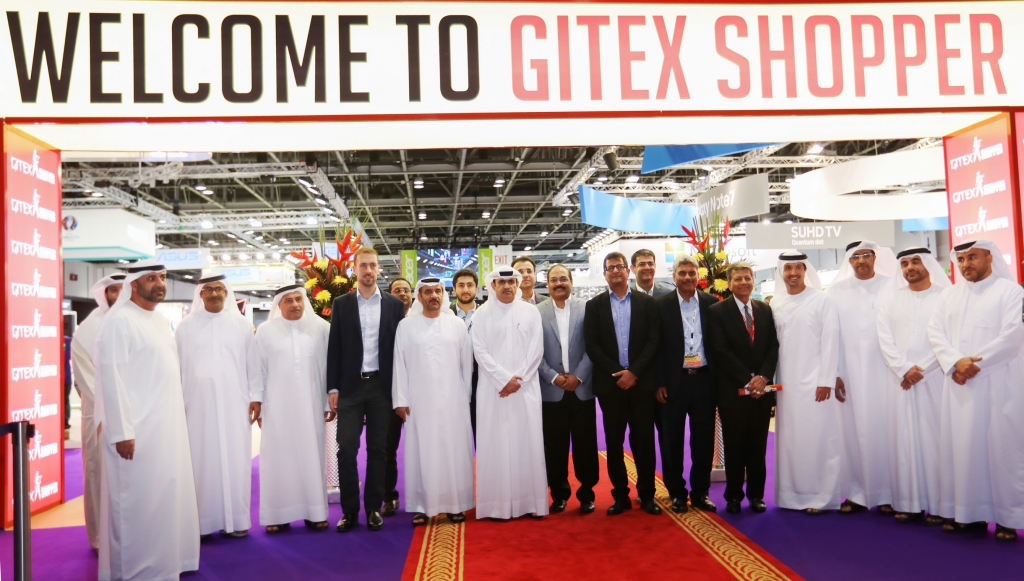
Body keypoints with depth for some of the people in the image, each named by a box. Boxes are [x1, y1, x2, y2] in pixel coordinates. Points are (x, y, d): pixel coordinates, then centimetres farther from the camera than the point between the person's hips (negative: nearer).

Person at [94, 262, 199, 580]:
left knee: (166, 496, 13)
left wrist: (179, 418, 14)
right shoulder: (120, 320, -11)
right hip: (137, 428, -8)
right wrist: (121, 430, -20)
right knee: (138, 500, 0)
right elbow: (112, 378, -16)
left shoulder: (160, 320, 14)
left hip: (167, 425, 8)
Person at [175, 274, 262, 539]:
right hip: (198, 404, 0)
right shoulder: (186, 326, 5)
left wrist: (256, 397, 1)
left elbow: (253, 364, 6)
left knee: (235, 461, 2)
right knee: (201, 462, 2)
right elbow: (178, 366, 5)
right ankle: (202, 521, 8)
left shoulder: (242, 324, 5)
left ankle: (237, 518, 8)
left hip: (234, 404, 0)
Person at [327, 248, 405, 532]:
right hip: (350, 385, 0)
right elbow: (334, 347, 3)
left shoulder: (394, 305, 5)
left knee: (378, 448, 5)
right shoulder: (341, 304, 5)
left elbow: (399, 347, 5)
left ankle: (374, 507, 15)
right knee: (346, 448, -3)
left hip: (382, 385, 0)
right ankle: (349, 509, 8)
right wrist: (333, 388, -2)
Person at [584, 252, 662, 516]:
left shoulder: (647, 303, 5)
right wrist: (616, 372, -11)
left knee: (644, 439, 3)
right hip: (610, 383, 0)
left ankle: (646, 494, 13)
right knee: (614, 442, 5)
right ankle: (620, 495, 14)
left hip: (641, 382, 0)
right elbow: (591, 345, -1)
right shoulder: (594, 305, 6)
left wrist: (634, 372, -12)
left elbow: (654, 341, -2)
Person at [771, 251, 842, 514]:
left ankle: (820, 495, 6)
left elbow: (830, 342, -7)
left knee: (817, 438, -2)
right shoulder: (775, 303, 8)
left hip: (815, 381, -4)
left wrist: (826, 381, -11)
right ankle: (792, 495, 14)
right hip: (786, 382, 4)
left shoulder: (821, 299, -3)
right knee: (789, 440, 6)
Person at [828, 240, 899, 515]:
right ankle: (856, 493, 9)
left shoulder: (892, 287, 2)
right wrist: (834, 374, -3)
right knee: (853, 431, 3)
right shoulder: (837, 291, 6)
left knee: (885, 429, 1)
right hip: (850, 373, 1)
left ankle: (887, 494, 9)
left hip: (885, 371, -1)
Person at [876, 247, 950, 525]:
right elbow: (885, 339, 4)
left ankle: (937, 504, 3)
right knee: (904, 439, 2)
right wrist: (904, 369, -9)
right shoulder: (891, 300, 11)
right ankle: (908, 502, 6)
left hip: (934, 378, -3)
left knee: (934, 438, -3)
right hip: (901, 380, 3)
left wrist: (920, 370, -11)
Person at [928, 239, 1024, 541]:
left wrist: (974, 362, -12)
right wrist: (955, 363, -11)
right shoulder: (949, 294, 15)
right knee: (959, 446, 3)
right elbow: (935, 332, 5)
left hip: (997, 384, -4)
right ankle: (967, 512, 10)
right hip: (958, 384, 4)